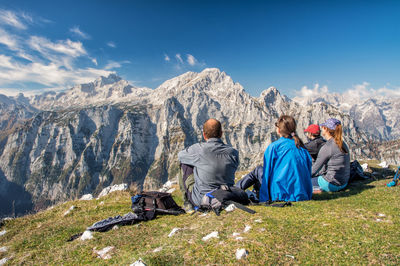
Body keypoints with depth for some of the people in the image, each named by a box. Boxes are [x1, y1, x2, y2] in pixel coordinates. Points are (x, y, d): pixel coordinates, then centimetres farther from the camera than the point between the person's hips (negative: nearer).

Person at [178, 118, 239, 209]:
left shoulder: (198, 149, -18)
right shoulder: (233, 152, -8)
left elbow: (180, 155, 4)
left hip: (200, 200, -3)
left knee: (185, 164, 12)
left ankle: (188, 202, 19)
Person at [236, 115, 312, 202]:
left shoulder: (274, 147, -9)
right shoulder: (302, 147, 6)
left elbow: (267, 172, -8)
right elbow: (308, 171, 11)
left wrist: (264, 198, -1)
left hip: (282, 195, -5)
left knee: (258, 170, 14)